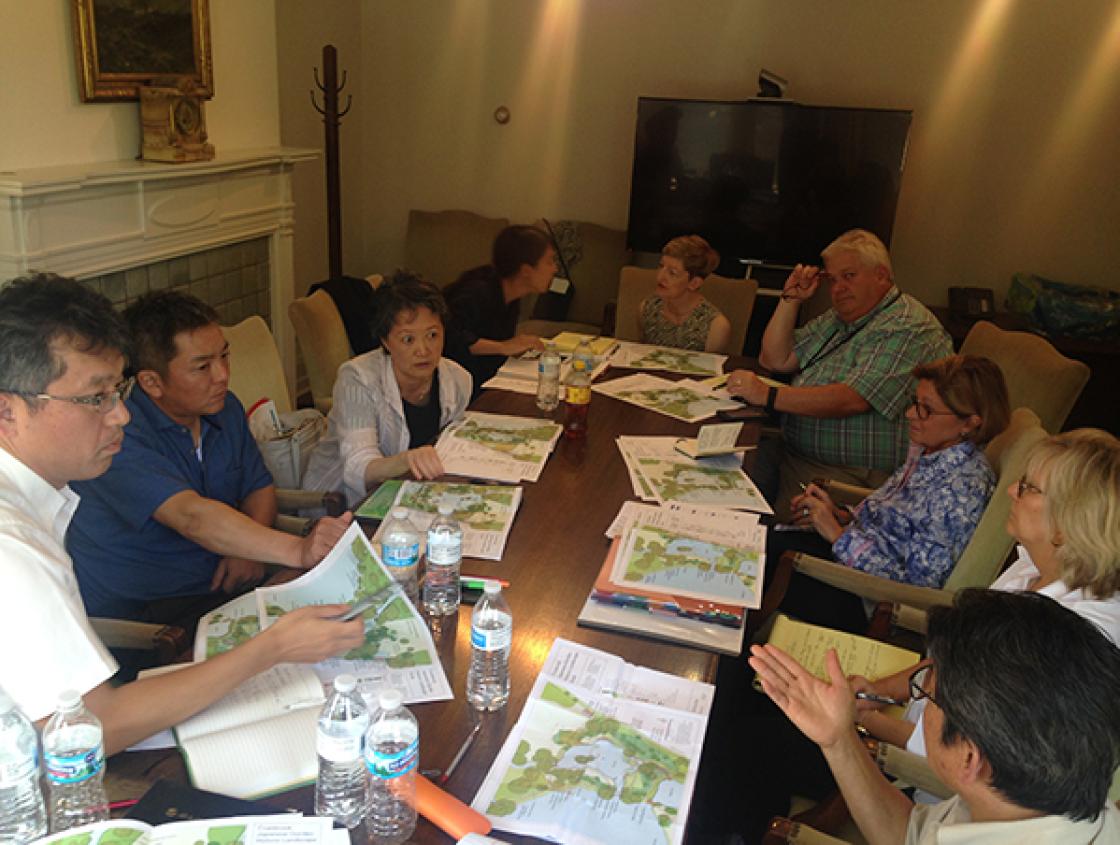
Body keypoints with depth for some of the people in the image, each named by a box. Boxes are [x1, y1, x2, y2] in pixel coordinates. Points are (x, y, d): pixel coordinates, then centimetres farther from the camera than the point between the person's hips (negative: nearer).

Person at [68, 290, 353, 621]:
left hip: (225, 587, 8)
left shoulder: (225, 408, 8)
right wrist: (297, 550, -45)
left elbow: (260, 488, 15)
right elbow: (192, 517, -33)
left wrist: (248, 549, -7)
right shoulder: (119, 434, -20)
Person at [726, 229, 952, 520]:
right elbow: (775, 360, 17)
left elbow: (851, 400, -24)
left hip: (855, 475, -9)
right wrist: (791, 299, 6)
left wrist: (768, 395, -26)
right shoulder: (839, 318, 17)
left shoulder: (907, 329, -13)